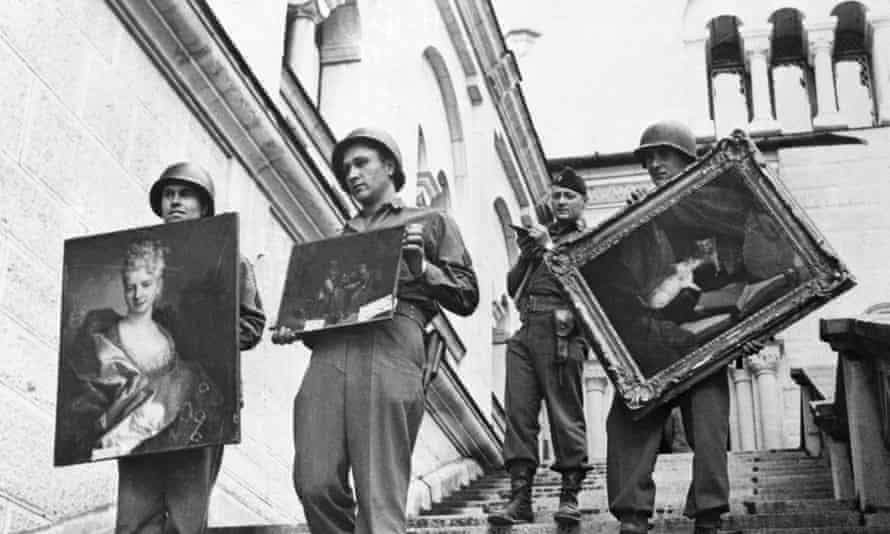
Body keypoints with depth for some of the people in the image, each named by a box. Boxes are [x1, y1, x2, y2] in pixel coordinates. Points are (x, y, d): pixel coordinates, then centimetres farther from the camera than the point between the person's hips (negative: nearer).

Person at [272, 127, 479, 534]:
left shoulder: (432, 223, 21)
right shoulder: (340, 237, 33)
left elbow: (467, 297, 11)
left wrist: (421, 267, -4)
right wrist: (292, 328, 8)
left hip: (389, 350, -4)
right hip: (329, 352, 4)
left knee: (380, 499, -12)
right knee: (315, 484, -10)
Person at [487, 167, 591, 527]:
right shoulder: (540, 235, 26)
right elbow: (512, 288, 22)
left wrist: (549, 248, -7)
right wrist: (526, 256, 5)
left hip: (560, 333, -5)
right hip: (525, 333, 5)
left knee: (566, 415, -6)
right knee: (518, 412, -3)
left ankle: (570, 496, 0)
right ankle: (520, 496, -4)